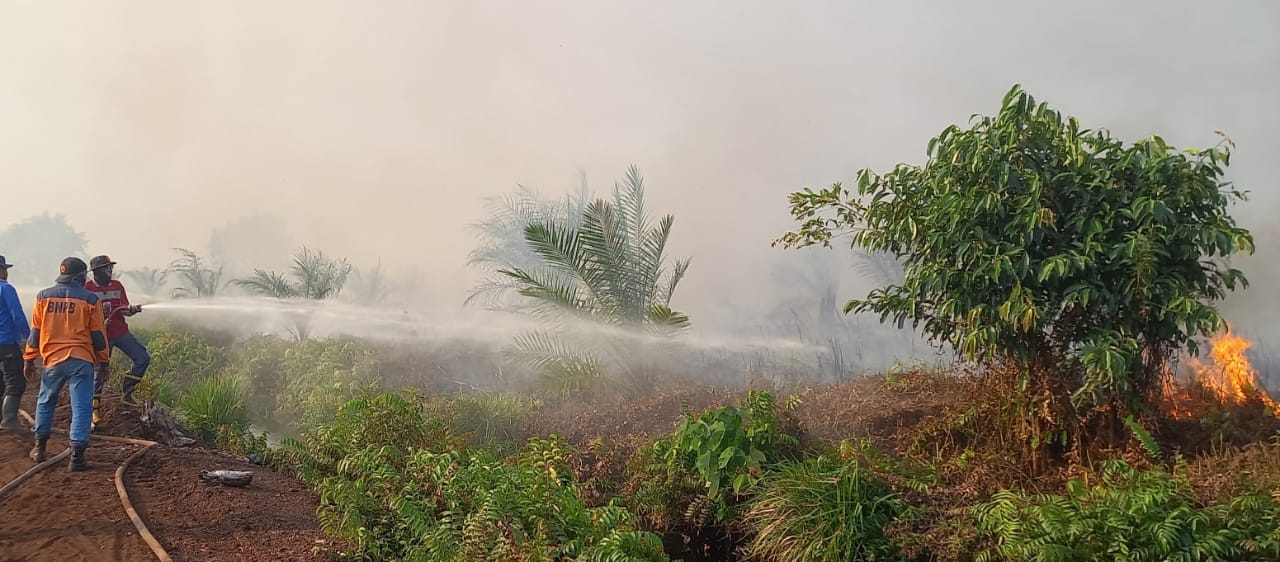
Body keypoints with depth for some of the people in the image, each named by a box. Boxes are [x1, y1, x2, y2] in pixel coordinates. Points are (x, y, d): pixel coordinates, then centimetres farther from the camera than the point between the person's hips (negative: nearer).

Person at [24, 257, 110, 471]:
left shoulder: (43, 297, 4)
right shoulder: (89, 299, -4)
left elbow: (35, 331, 8)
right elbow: (98, 334, 0)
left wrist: (30, 359, 16)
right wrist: (103, 361, 9)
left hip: (52, 359, 3)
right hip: (81, 360, -3)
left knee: (45, 403, 22)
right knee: (81, 407, -1)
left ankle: (40, 448, 29)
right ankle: (77, 456, -6)